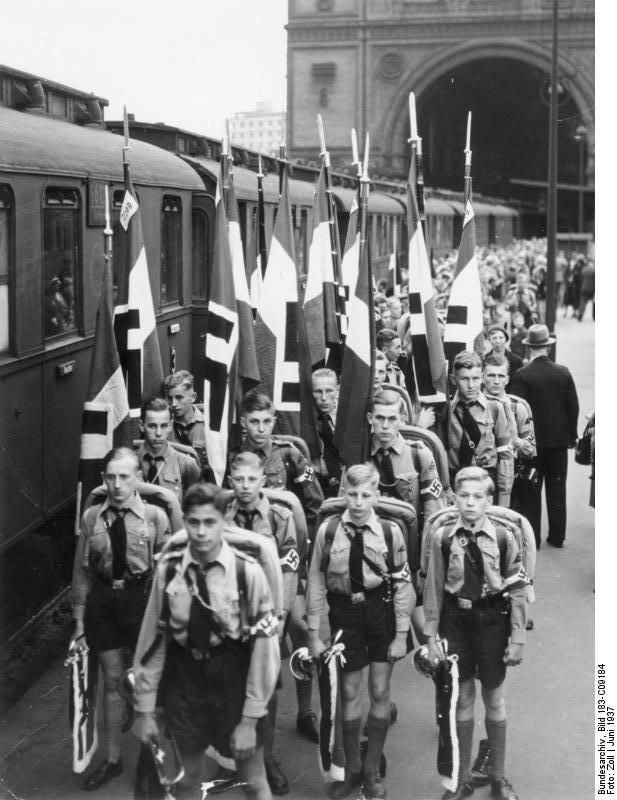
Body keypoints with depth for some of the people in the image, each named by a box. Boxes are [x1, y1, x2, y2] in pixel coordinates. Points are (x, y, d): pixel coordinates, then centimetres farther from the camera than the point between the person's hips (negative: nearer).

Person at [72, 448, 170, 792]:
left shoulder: (155, 516, -8)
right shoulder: (92, 517, 0)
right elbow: (82, 570, 5)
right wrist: (80, 618, 6)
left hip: (142, 597, -3)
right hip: (102, 599, 3)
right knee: (112, 680, 13)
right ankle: (112, 759, 27)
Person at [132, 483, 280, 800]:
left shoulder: (247, 571, -16)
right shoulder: (168, 569, -8)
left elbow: (264, 646, -13)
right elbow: (153, 639, -2)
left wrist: (250, 719, -12)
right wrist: (144, 709, 1)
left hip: (234, 683, -2)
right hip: (183, 681, 2)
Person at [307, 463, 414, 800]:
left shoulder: (390, 531, -11)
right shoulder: (328, 530, -9)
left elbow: (403, 584, -6)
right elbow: (316, 583, -4)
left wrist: (401, 634, -6)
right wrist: (313, 633, -3)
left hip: (381, 612, 0)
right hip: (344, 612, 0)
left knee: (380, 693, 8)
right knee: (349, 693, 10)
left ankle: (372, 770, 26)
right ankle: (351, 768, 30)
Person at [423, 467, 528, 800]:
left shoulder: (503, 538, -9)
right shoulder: (442, 538, -6)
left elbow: (517, 591, -4)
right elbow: (433, 589, -1)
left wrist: (517, 638, -6)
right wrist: (431, 637, -1)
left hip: (492, 621, -1)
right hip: (455, 620, 1)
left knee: (494, 699, 12)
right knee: (462, 698, 11)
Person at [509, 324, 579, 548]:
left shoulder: (522, 375, -12)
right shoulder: (563, 373, -2)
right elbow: (573, 406, 2)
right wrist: (571, 435, 11)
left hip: (533, 440, -3)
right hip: (559, 439, 3)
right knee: (557, 489, 10)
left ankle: (532, 537, 6)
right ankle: (557, 536, 16)